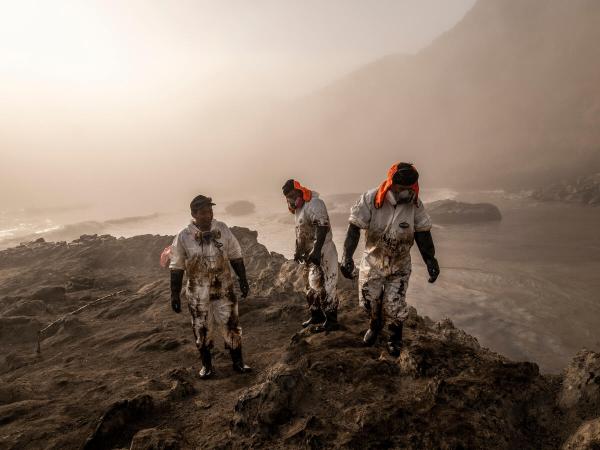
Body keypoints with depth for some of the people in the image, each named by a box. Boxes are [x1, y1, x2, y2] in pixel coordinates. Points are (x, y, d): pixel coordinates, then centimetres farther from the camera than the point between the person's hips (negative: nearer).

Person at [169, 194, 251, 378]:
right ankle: (207, 365, 31)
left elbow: (236, 257, 4)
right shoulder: (183, 237, -10)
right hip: (198, 295, -1)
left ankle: (238, 362, 25)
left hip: (224, 290, 1)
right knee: (202, 330, 11)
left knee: (231, 326, 7)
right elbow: (176, 268, -4)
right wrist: (175, 295, -4)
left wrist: (243, 280, 4)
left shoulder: (223, 230, -5)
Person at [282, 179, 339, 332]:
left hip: (321, 252, -10)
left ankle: (331, 321, 3)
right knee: (311, 286, 17)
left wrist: (316, 251, -31)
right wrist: (298, 250, 23)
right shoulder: (299, 209, 14)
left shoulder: (314, 204, -17)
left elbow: (322, 228, -26)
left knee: (323, 286, -6)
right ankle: (316, 316, 31)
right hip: (309, 254, 10)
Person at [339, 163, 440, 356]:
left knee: (394, 306, -1)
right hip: (372, 262, 0)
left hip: (399, 266, 0)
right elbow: (354, 228, -20)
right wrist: (347, 256, -28)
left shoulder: (415, 204, -14)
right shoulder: (371, 199, -22)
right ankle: (375, 325, 48)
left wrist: (430, 259, -14)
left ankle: (395, 338, 30)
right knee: (369, 300, 13)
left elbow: (423, 234, -5)